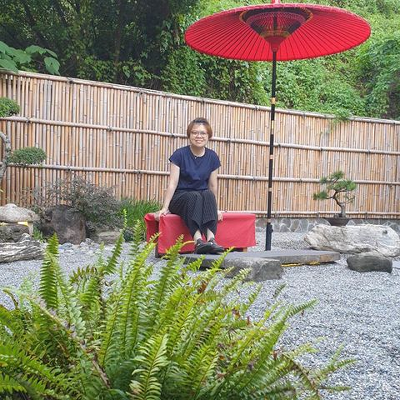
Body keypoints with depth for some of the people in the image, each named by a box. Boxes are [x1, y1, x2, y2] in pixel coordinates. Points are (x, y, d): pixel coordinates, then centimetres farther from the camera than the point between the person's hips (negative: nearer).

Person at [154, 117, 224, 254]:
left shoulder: (212, 157, 5)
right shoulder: (180, 154, -5)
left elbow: (213, 185, 10)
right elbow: (173, 183, -10)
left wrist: (215, 209, 12)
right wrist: (164, 208, -18)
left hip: (203, 196, 3)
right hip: (180, 197, -3)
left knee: (208, 195, -32)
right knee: (194, 196, -36)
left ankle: (211, 239, -46)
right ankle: (198, 241, -52)